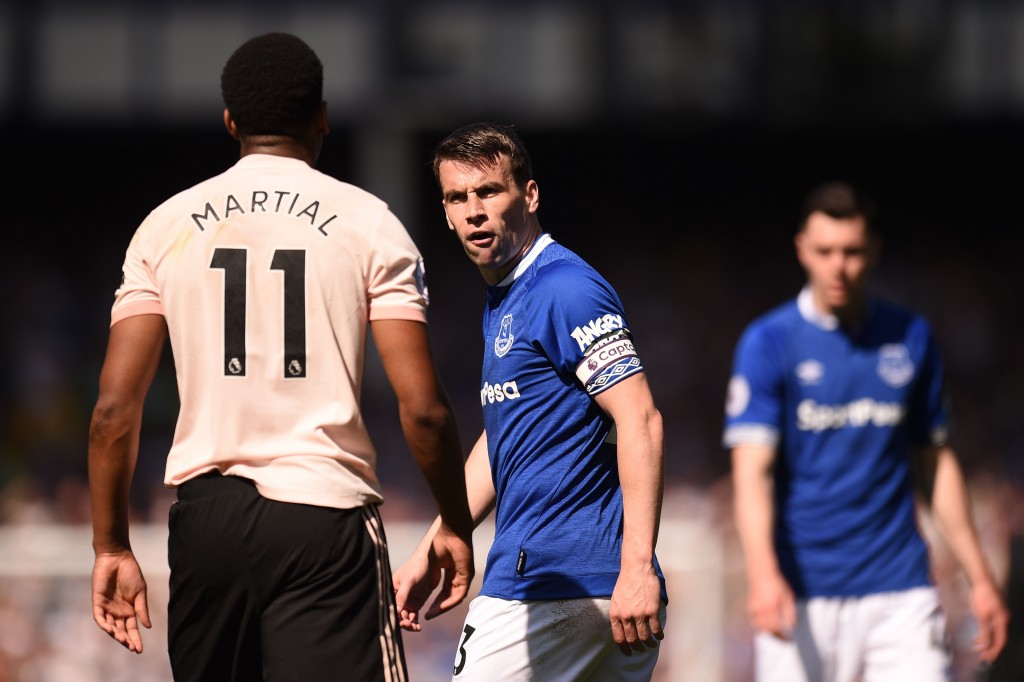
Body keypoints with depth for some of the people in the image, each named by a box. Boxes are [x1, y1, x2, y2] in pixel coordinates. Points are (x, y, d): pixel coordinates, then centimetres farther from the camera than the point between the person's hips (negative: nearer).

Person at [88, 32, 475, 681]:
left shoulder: (165, 226, 8)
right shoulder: (368, 223, 1)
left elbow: (115, 407, 3)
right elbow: (423, 407, -4)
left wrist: (112, 547, 10)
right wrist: (456, 524, 10)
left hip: (205, 512, 3)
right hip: (326, 513, -3)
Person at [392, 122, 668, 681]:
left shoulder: (564, 289, -12)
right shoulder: (501, 305, 20)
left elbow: (641, 423, -19)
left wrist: (637, 567, -26)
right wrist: (430, 553, 24)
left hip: (555, 587, -10)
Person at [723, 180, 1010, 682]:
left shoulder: (912, 338, 9)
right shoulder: (768, 343, -2)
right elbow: (752, 471, -12)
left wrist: (979, 578, 15)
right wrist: (763, 574, -28)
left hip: (901, 593, 2)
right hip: (801, 596, -2)